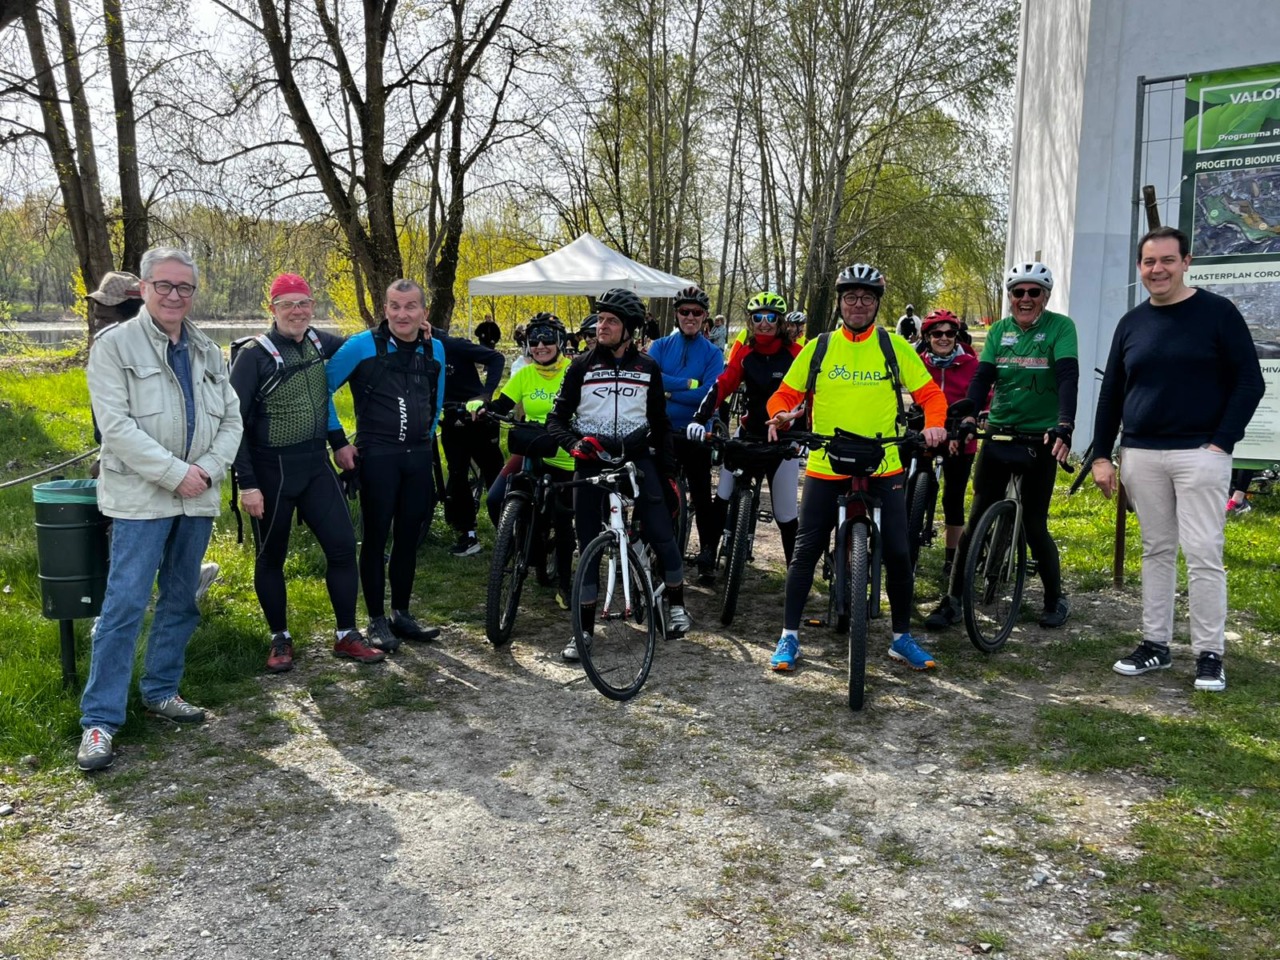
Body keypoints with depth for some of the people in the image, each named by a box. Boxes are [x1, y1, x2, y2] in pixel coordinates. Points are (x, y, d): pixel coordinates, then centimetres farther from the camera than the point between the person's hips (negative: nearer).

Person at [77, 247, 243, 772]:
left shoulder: (207, 351, 12)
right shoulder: (115, 345, -5)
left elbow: (231, 420, 10)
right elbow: (116, 425, -14)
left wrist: (208, 469, -7)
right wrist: (176, 473, -17)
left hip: (197, 498, 6)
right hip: (141, 498, -6)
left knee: (181, 602, 13)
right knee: (124, 605, -8)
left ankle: (160, 690, 29)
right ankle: (99, 720, 0)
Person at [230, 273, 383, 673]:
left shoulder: (320, 342, 3)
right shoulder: (254, 354, -12)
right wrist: (247, 483, -16)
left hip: (317, 464, 4)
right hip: (271, 471, -4)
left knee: (343, 546, 1)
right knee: (271, 557, 8)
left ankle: (347, 636, 14)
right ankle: (280, 639, 24)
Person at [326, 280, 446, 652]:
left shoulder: (434, 350, 6)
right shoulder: (363, 346, -8)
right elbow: (322, 387, -4)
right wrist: (338, 441, -6)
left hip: (418, 457, 4)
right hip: (377, 456, -4)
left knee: (408, 537, 10)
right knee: (376, 537, 2)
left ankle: (401, 614, 22)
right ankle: (377, 619, 13)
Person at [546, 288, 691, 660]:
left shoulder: (647, 368, 6)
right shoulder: (582, 366, 2)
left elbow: (660, 422, 12)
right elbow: (557, 418, 1)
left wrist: (667, 470, 9)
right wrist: (575, 443, -19)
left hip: (637, 458, 0)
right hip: (591, 460, 0)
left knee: (662, 535, -5)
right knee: (588, 546, 2)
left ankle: (676, 604, 19)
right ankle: (585, 628, 11)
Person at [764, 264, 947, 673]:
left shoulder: (894, 346, 4)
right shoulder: (819, 347, 5)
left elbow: (930, 393, 6)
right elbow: (786, 394, 7)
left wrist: (934, 423, -14)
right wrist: (781, 415, -15)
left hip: (884, 468, 0)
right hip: (825, 467, 0)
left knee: (898, 552, 2)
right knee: (805, 550, 1)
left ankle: (903, 637, 21)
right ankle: (789, 636, 15)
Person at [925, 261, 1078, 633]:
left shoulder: (1061, 326, -5)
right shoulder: (999, 330, 6)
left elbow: (1068, 376, -18)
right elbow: (982, 377, -3)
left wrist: (1065, 424, -33)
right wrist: (967, 416, -20)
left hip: (1040, 439, -3)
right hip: (998, 435, 3)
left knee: (1034, 526, 2)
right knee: (976, 521, 2)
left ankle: (1056, 598, 24)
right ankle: (953, 600, 10)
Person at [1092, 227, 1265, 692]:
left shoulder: (1217, 313, -2)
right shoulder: (1132, 323, 11)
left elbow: (1250, 382, -4)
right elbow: (1111, 392, 14)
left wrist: (1221, 443, -12)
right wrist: (1101, 455, 8)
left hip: (1199, 453, -4)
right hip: (1141, 456, 4)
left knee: (1203, 554, -5)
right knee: (1156, 551, 10)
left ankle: (1210, 654, 5)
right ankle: (1156, 644, 18)